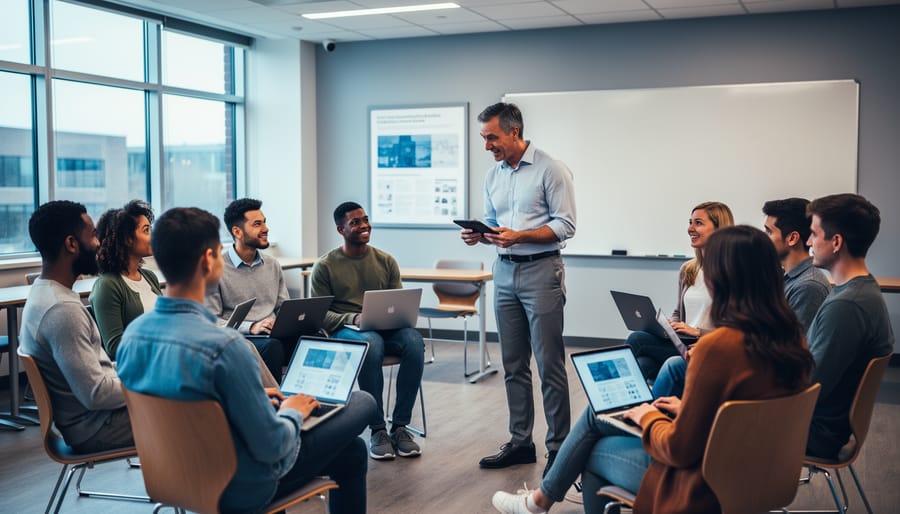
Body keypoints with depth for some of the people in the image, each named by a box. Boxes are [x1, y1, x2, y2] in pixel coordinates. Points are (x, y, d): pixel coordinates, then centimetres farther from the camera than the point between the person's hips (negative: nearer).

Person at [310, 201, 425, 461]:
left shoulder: (386, 261, 13)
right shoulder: (325, 266, 3)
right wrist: (354, 319, -18)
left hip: (386, 328, 3)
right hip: (344, 330, -3)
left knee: (414, 341, -32)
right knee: (371, 343, -39)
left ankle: (400, 427, -23)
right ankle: (377, 431, -30)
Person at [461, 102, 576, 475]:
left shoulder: (551, 170, -8)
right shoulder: (493, 176, 12)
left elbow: (565, 225, -11)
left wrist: (519, 236, -22)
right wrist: (480, 235, -4)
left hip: (541, 270, -6)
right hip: (504, 272, 7)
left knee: (549, 364, -3)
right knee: (513, 364, 11)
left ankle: (559, 447, 6)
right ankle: (520, 442, 20)